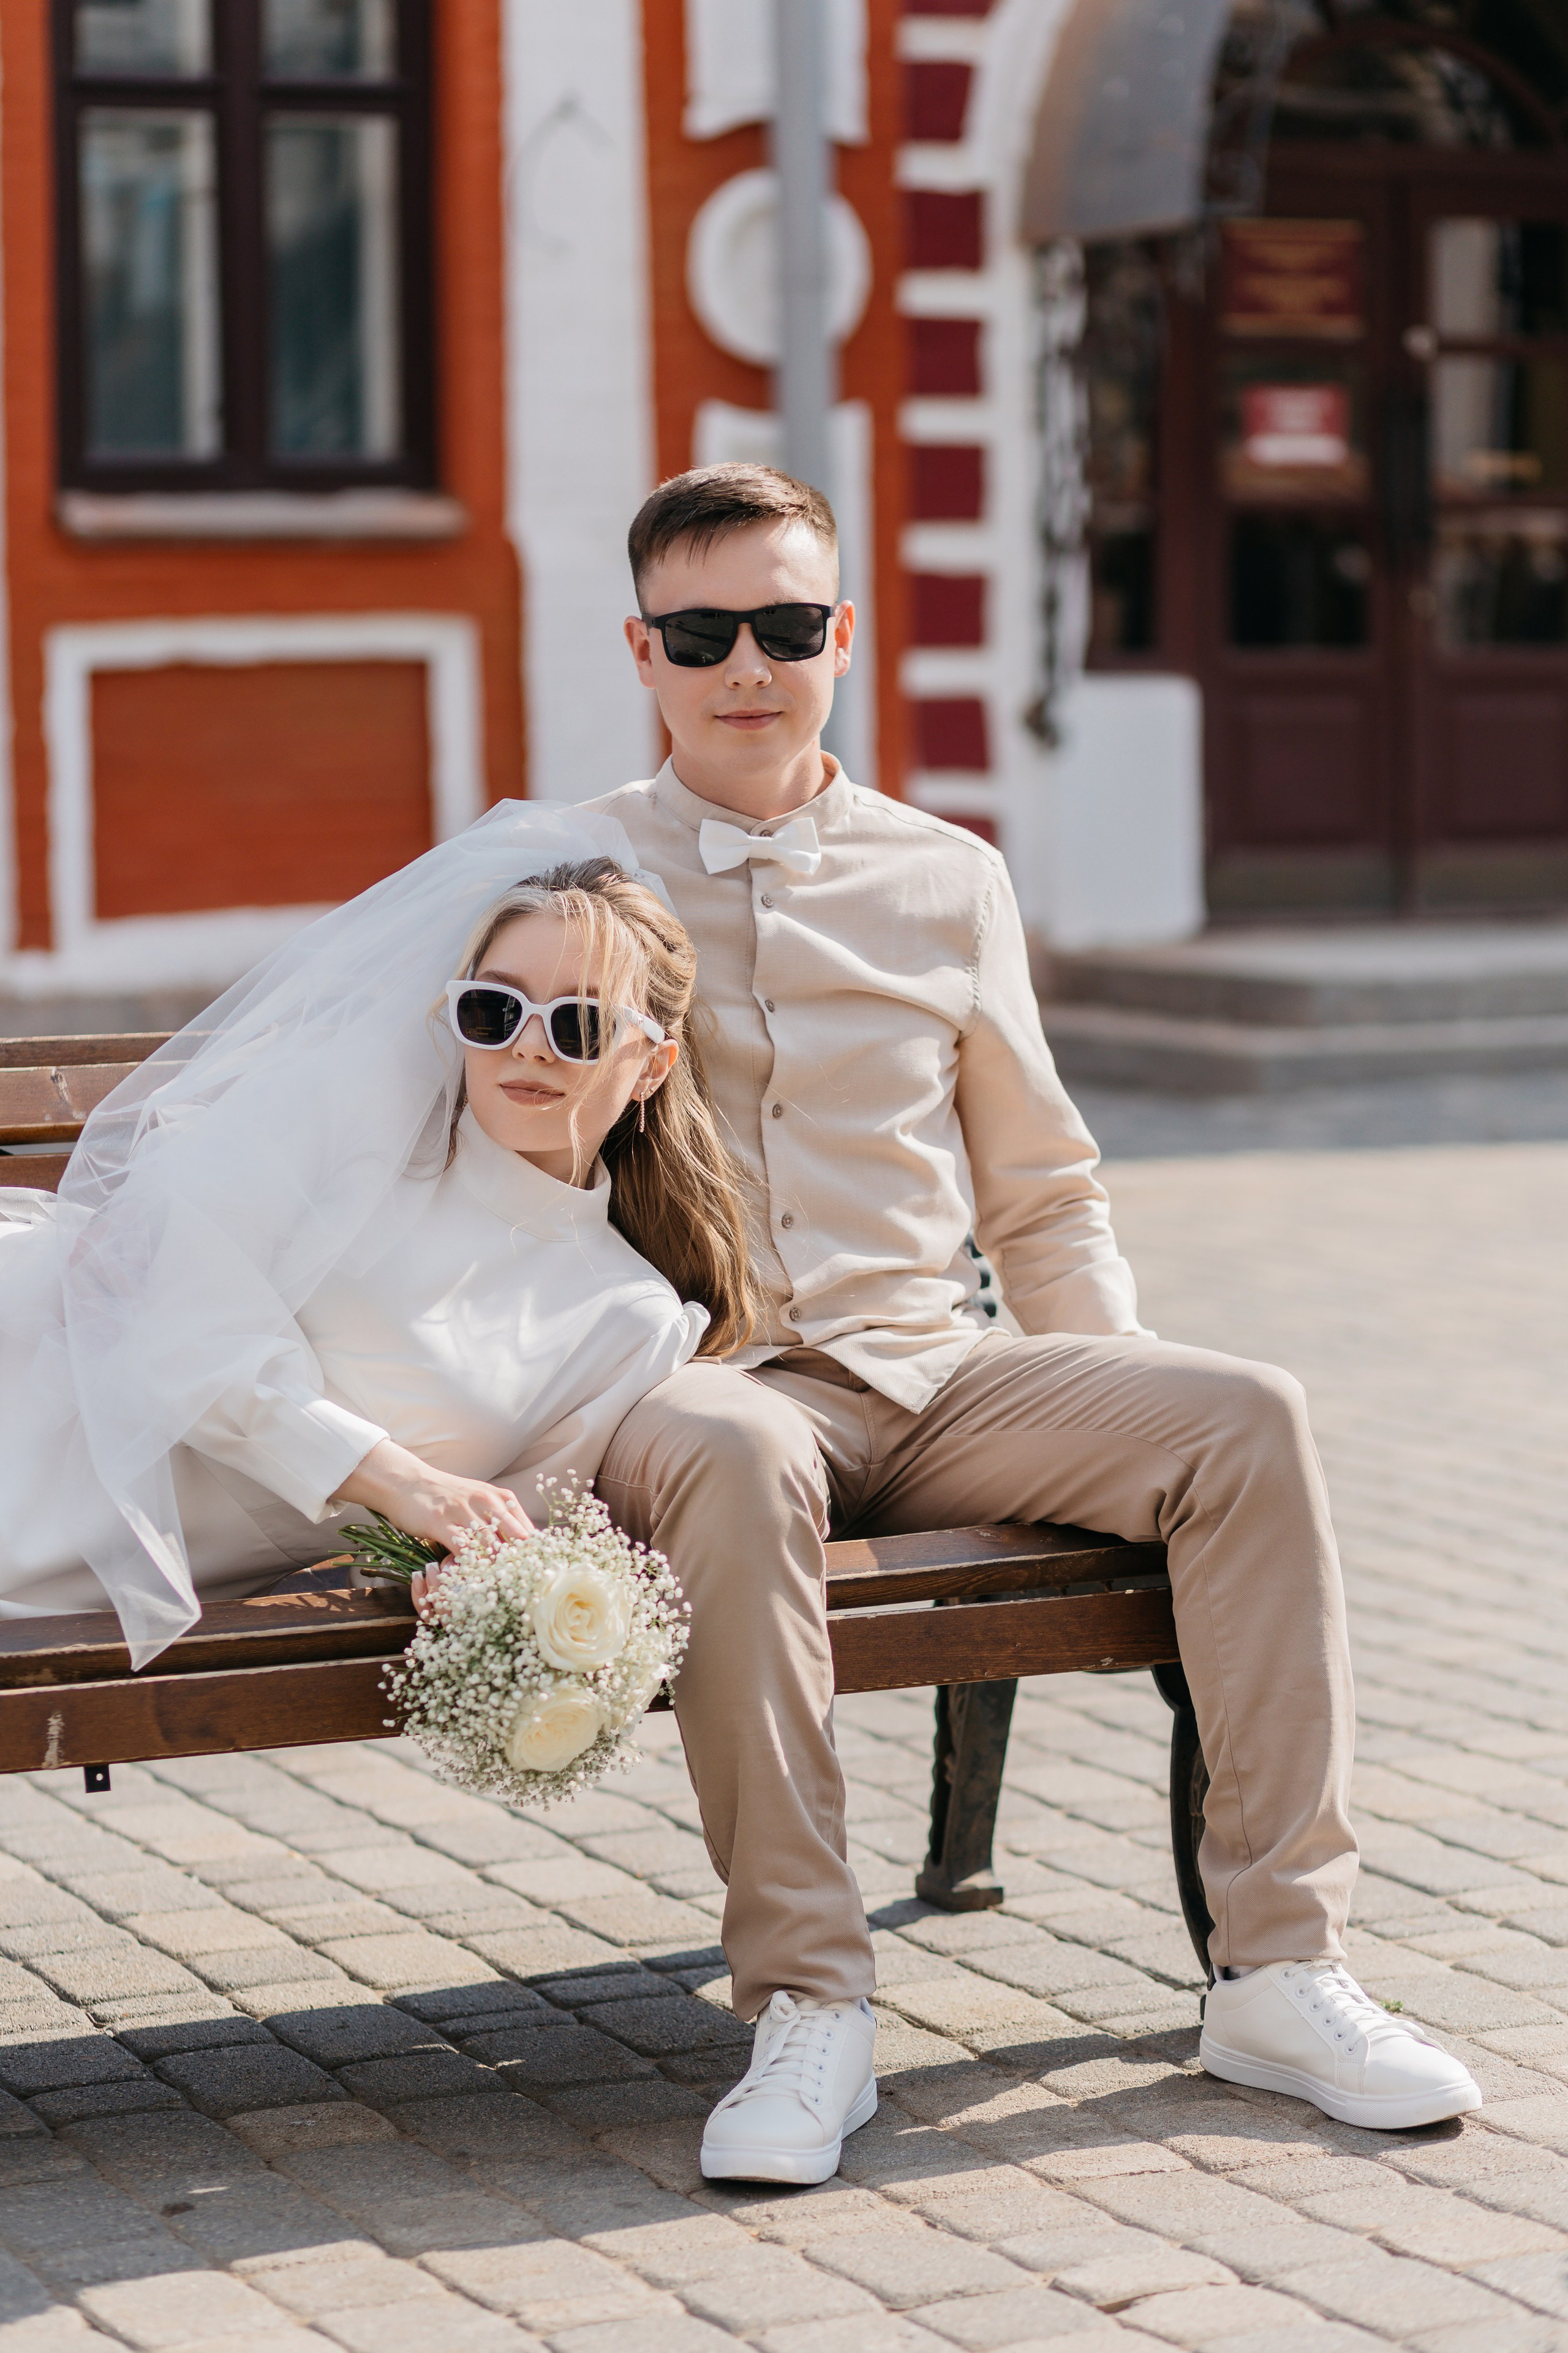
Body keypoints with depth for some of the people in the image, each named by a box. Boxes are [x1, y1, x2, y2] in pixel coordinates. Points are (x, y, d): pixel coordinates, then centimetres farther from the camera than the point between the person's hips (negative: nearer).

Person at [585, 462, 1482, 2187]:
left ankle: (1277, 1971, -19)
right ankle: (805, 2007, -32)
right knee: (727, 1458, -39)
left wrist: (1134, 1428, 4)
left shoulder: (946, 880, 14)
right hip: (704, 1382, -3)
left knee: (1248, 1417, -21)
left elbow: (1041, 1200, 18)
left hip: (938, 1374, 3)